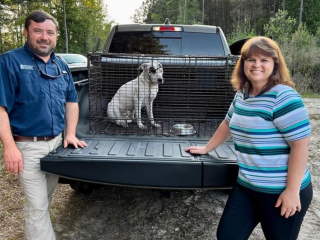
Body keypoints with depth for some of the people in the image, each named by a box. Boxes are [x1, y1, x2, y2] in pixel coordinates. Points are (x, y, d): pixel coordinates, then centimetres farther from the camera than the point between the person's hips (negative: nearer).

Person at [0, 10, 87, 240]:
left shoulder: (61, 66, 10)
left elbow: (71, 102, 14)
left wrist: (70, 134, 4)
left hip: (57, 143, 6)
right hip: (28, 146, -6)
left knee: (44, 201, 22)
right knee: (38, 205, 1)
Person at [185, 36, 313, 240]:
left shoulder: (283, 97, -18)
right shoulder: (241, 94, 5)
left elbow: (300, 144, -20)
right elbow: (228, 124, 20)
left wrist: (292, 191, -19)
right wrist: (206, 149, 25)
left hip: (280, 193, -6)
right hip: (246, 187, 7)